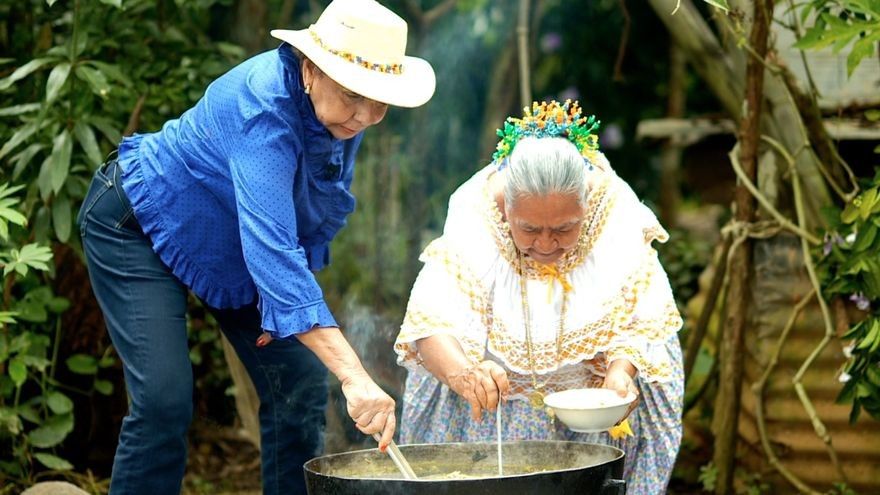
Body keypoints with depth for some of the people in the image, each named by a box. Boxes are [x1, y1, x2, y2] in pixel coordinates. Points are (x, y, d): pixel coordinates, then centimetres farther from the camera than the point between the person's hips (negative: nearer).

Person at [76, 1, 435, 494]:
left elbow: (315, 219, 4)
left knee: (301, 384, 0)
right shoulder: (264, 106, -37)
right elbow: (270, 249, -48)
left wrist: (284, 306, -6)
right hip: (139, 225, -7)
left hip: (232, 250, 8)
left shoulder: (343, 113, -14)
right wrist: (354, 377, -55)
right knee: (165, 399, -18)